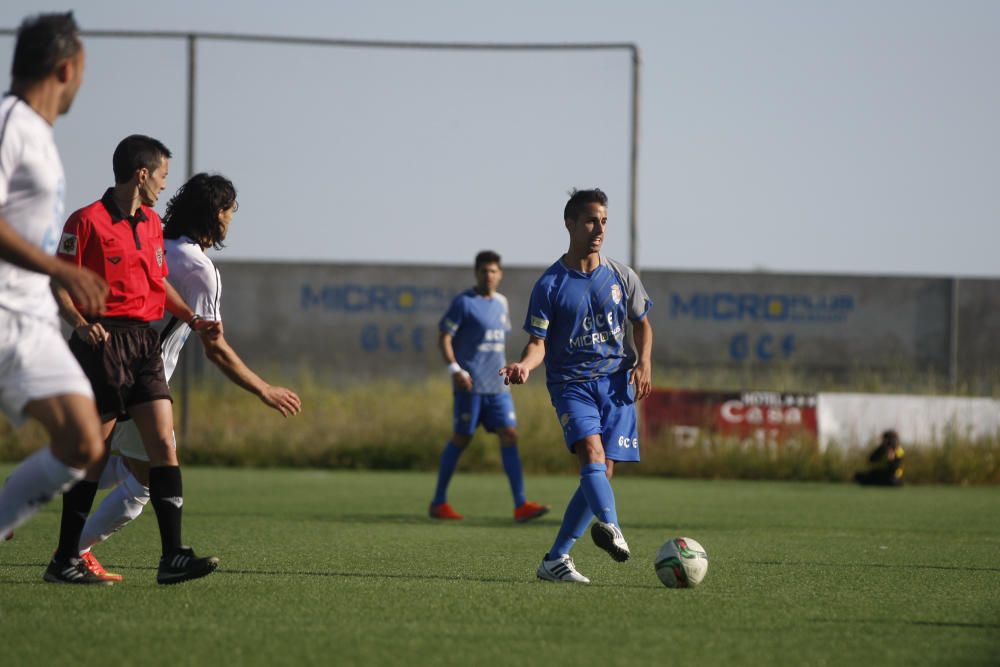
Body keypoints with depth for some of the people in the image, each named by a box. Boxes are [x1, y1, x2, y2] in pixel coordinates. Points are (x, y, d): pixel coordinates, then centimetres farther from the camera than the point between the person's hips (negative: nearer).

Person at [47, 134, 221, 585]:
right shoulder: (87, 221, -7)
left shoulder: (152, 223, 17)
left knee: (163, 444, -5)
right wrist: (81, 324, -24)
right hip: (103, 342, -7)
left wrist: (193, 320, 16)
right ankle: (64, 559, 8)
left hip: (144, 344, 7)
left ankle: (172, 557, -8)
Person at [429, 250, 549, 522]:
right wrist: (455, 368, -20)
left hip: (497, 385, 6)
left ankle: (520, 505, -10)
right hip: (471, 384, -6)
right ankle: (439, 502, 12)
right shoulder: (463, 303, -5)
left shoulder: (501, 303, 14)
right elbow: (444, 338, -8)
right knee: (462, 438, -1)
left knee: (509, 434, -5)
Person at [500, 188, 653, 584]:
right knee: (591, 451, -28)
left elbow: (642, 324, 20)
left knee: (603, 472, -3)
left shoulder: (621, 277, 8)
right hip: (571, 383, -3)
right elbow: (538, 342, -3)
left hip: (616, 382, 3)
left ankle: (555, 559, 5)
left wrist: (644, 362, 2)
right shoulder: (550, 285, -2)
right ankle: (610, 525, -53)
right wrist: (525, 365, -25)